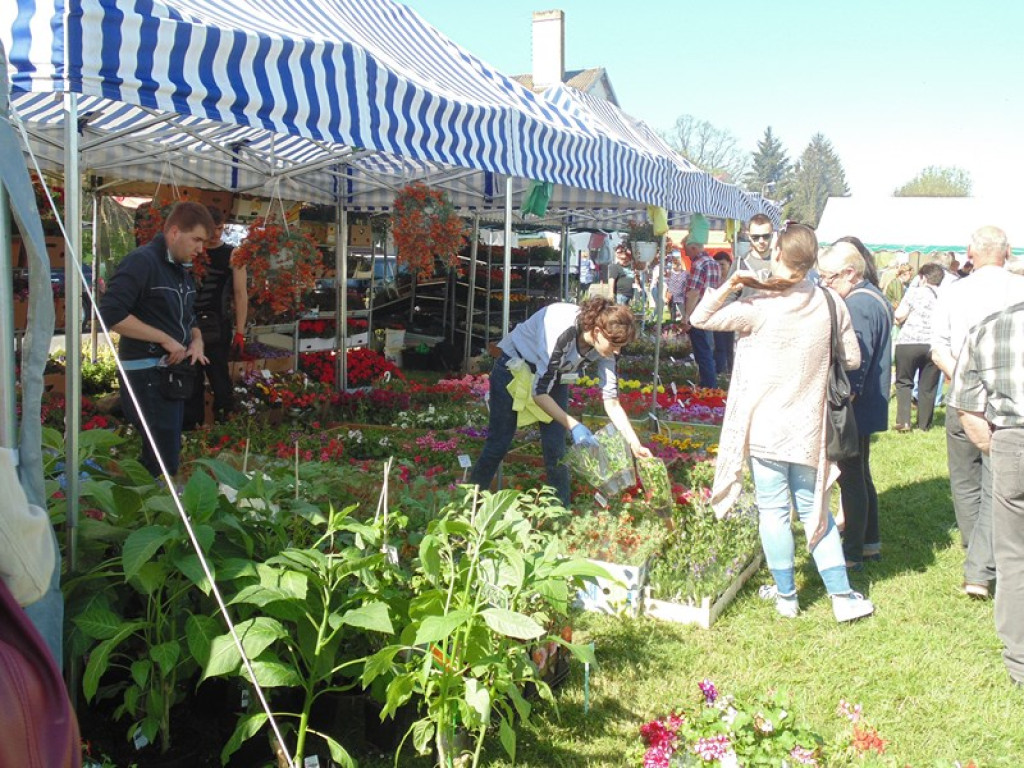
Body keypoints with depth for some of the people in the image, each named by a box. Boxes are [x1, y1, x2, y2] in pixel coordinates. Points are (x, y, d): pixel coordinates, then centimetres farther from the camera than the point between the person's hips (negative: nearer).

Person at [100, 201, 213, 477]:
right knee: (163, 463, -9)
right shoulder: (142, 261, -13)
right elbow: (111, 314, -22)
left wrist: (197, 340, 2)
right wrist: (164, 339, -19)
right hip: (147, 374, -9)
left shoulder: (182, 271, 15)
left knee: (171, 452, 15)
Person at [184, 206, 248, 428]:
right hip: (191, 324, 4)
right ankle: (191, 425, 21)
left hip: (217, 326, -4)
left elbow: (240, 294, -5)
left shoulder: (231, 255, -1)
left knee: (219, 377, -6)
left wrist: (240, 331, -10)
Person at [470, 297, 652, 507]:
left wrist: (636, 444, -22)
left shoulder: (603, 344, -21)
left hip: (554, 374, 5)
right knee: (498, 442, 1)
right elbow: (539, 392, -35)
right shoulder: (562, 331, -40)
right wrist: (573, 425, -42)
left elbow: (611, 402, -15)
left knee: (555, 447, -5)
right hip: (512, 368, -5)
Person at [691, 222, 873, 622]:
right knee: (814, 509, 15)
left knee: (773, 510, 8)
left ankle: (786, 595, 20)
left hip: (765, 425, -3)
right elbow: (852, 358, 6)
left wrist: (730, 285, -10)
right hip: (809, 427, 4)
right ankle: (843, 596, 18)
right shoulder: (830, 303, -3)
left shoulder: (758, 306, -14)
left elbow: (699, 318, -9)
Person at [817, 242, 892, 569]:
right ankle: (870, 542, 29)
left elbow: (855, 363, -24)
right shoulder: (875, 298, 13)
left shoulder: (857, 305, -21)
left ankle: (853, 552, 8)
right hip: (870, 405, 11)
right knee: (860, 476, 19)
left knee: (851, 479, -1)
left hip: (853, 409, -11)